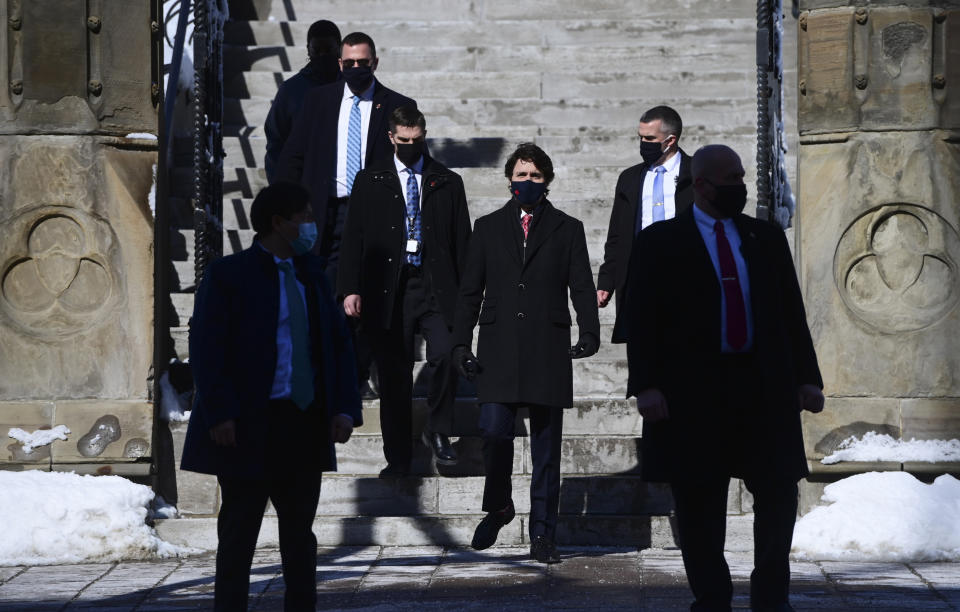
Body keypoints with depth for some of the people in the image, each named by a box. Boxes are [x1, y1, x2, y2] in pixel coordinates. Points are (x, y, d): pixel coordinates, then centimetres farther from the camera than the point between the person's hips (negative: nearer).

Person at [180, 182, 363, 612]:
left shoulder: (311, 274, 12)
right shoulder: (228, 274, -6)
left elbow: (339, 342, 12)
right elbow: (206, 347, -11)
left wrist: (345, 407, -1)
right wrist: (218, 414, -19)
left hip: (307, 426, 6)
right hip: (250, 427, -6)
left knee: (300, 533, 12)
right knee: (239, 536, 3)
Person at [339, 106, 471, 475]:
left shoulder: (447, 183, 11)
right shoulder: (370, 181, 9)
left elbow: (462, 240, 10)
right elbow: (353, 237, 6)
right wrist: (351, 289, -3)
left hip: (434, 287, 0)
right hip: (388, 292, 0)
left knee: (446, 353, -22)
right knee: (394, 376, 3)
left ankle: (438, 432, 0)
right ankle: (397, 459, 12)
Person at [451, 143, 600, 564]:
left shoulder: (567, 230, 10)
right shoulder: (488, 228, 13)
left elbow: (582, 288, 5)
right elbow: (470, 290, 12)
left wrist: (590, 333, -12)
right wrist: (461, 342, 3)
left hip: (547, 353, 0)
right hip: (498, 352, 0)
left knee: (546, 447, 2)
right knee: (494, 432, -13)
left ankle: (542, 534, 10)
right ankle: (498, 507, 13)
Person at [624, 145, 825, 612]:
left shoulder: (767, 238, 13)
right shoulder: (660, 242, 2)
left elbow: (792, 312, 12)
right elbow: (641, 320, -3)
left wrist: (807, 377, 5)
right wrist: (646, 385, -12)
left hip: (765, 386, 3)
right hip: (693, 392, -3)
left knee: (779, 494, 2)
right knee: (699, 504, 2)